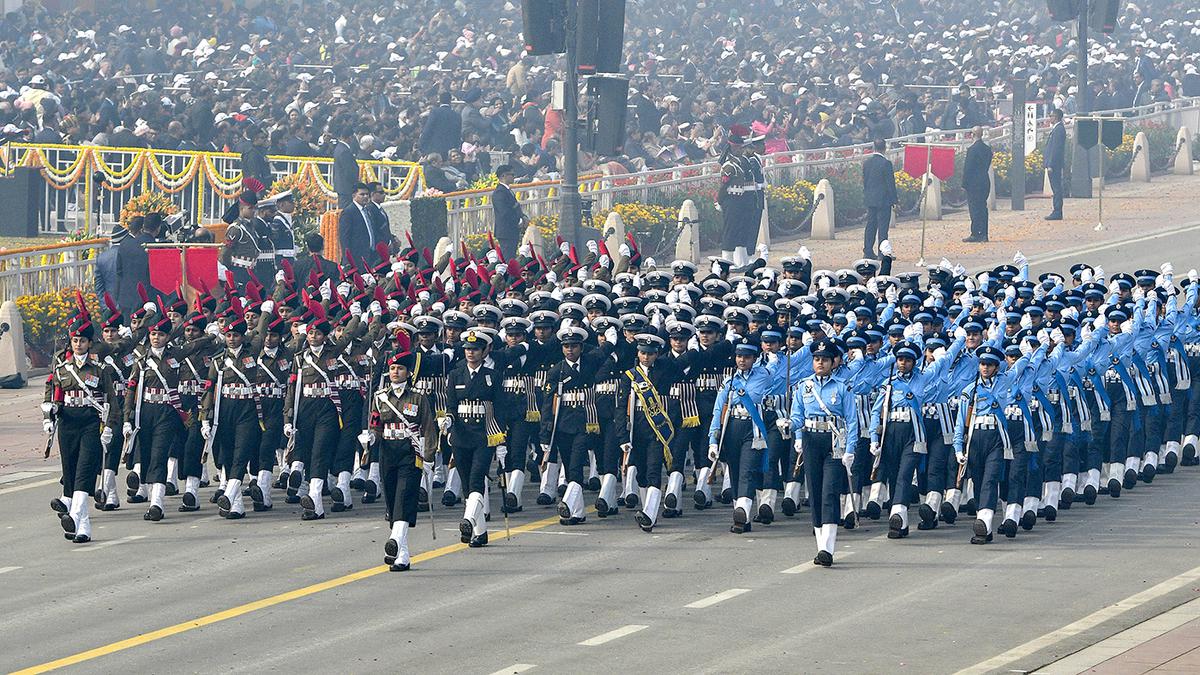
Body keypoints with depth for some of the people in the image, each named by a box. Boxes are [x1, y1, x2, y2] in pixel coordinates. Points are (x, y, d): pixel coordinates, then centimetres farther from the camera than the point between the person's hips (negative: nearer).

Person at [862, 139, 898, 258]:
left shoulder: (867, 162, 4)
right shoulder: (886, 163, -15)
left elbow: (864, 181, 10)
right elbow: (890, 182, -12)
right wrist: (894, 198, -3)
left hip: (870, 199, 6)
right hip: (883, 199, -6)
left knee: (870, 225, 11)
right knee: (883, 226, -2)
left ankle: (868, 252, 11)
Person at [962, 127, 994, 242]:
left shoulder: (973, 149, -15)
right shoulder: (987, 148, 10)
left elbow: (968, 167, -13)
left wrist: (964, 183, -8)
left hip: (974, 183, -8)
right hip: (985, 181, 8)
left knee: (974, 208, -5)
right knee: (983, 208, 12)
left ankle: (976, 234, -7)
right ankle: (983, 234, 13)